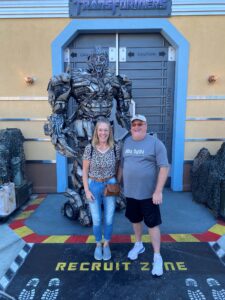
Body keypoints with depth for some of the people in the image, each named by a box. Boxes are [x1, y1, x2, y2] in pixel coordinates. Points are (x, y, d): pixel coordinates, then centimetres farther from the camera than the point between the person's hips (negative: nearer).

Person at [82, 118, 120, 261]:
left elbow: (117, 168, 4)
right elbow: (85, 171, -4)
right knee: (96, 219, 12)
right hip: (94, 186, 0)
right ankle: (98, 245, 36)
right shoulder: (89, 148, -9)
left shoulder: (116, 148, -8)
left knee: (109, 219, 12)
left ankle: (106, 245, 36)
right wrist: (87, 190, -7)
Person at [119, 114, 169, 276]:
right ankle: (139, 245, 43)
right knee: (135, 220, 20)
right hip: (130, 191, 5)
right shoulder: (127, 142, 5)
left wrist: (158, 191, -20)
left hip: (148, 193, -5)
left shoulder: (155, 143, -12)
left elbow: (164, 167, -16)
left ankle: (157, 257, 21)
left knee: (152, 224, 5)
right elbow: (122, 164, 12)